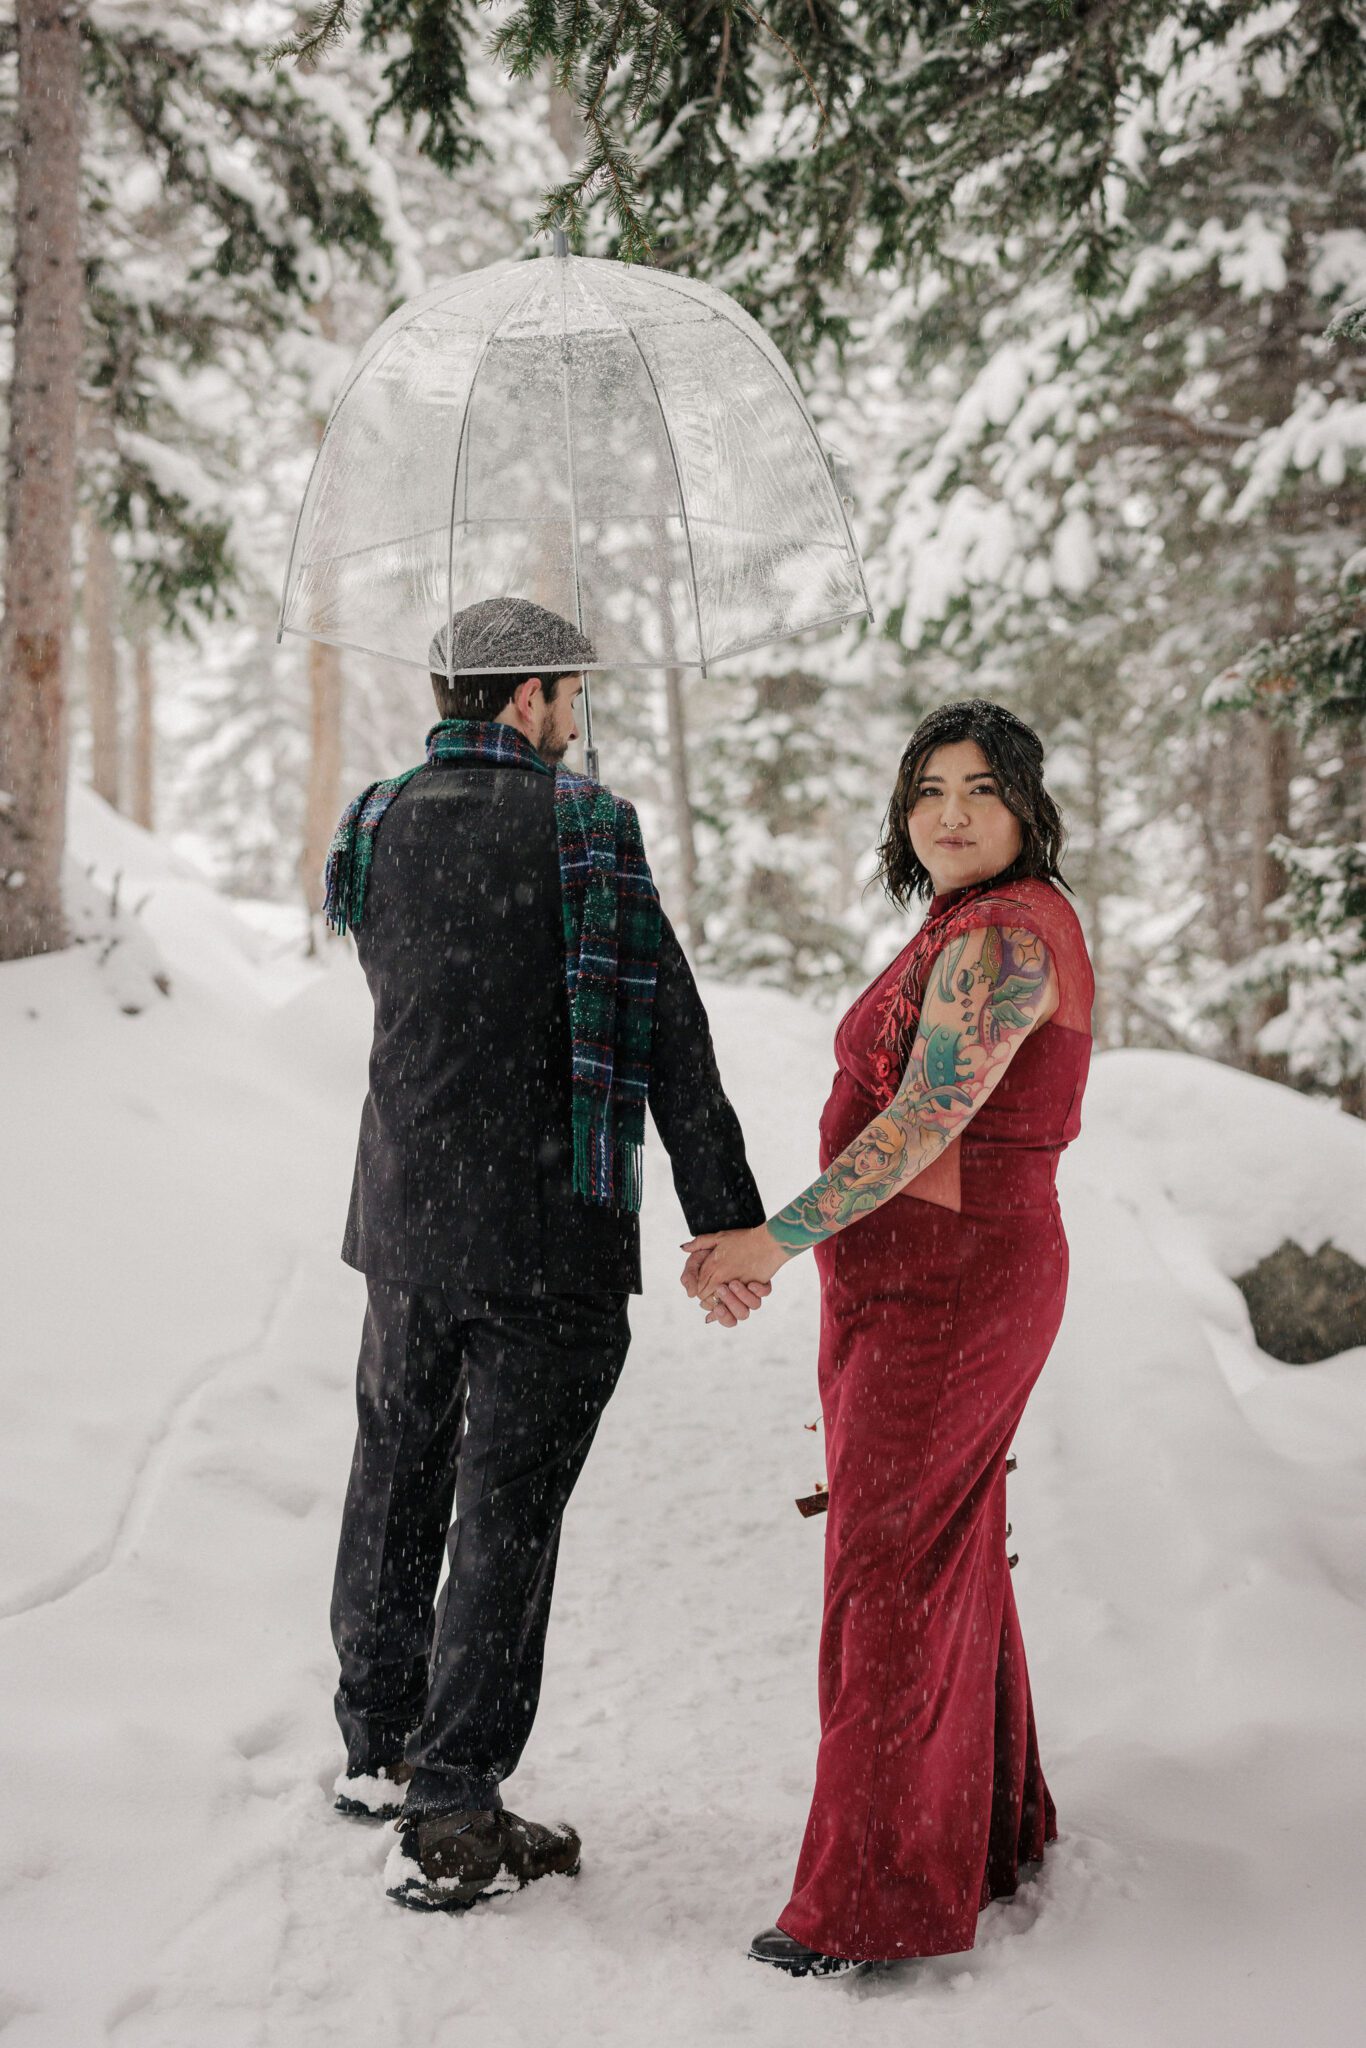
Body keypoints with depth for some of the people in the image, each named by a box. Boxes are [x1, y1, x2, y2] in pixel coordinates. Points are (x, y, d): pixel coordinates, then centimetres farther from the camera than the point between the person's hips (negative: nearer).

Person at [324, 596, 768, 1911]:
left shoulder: (373, 832, 4)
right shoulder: (586, 832, -10)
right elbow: (673, 1039, -11)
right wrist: (727, 1222, -8)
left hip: (404, 1220, 5)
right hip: (550, 1237, -5)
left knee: (396, 1482, 19)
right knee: (504, 1517, 1)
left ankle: (379, 1745, 36)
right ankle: (448, 1825, 4)